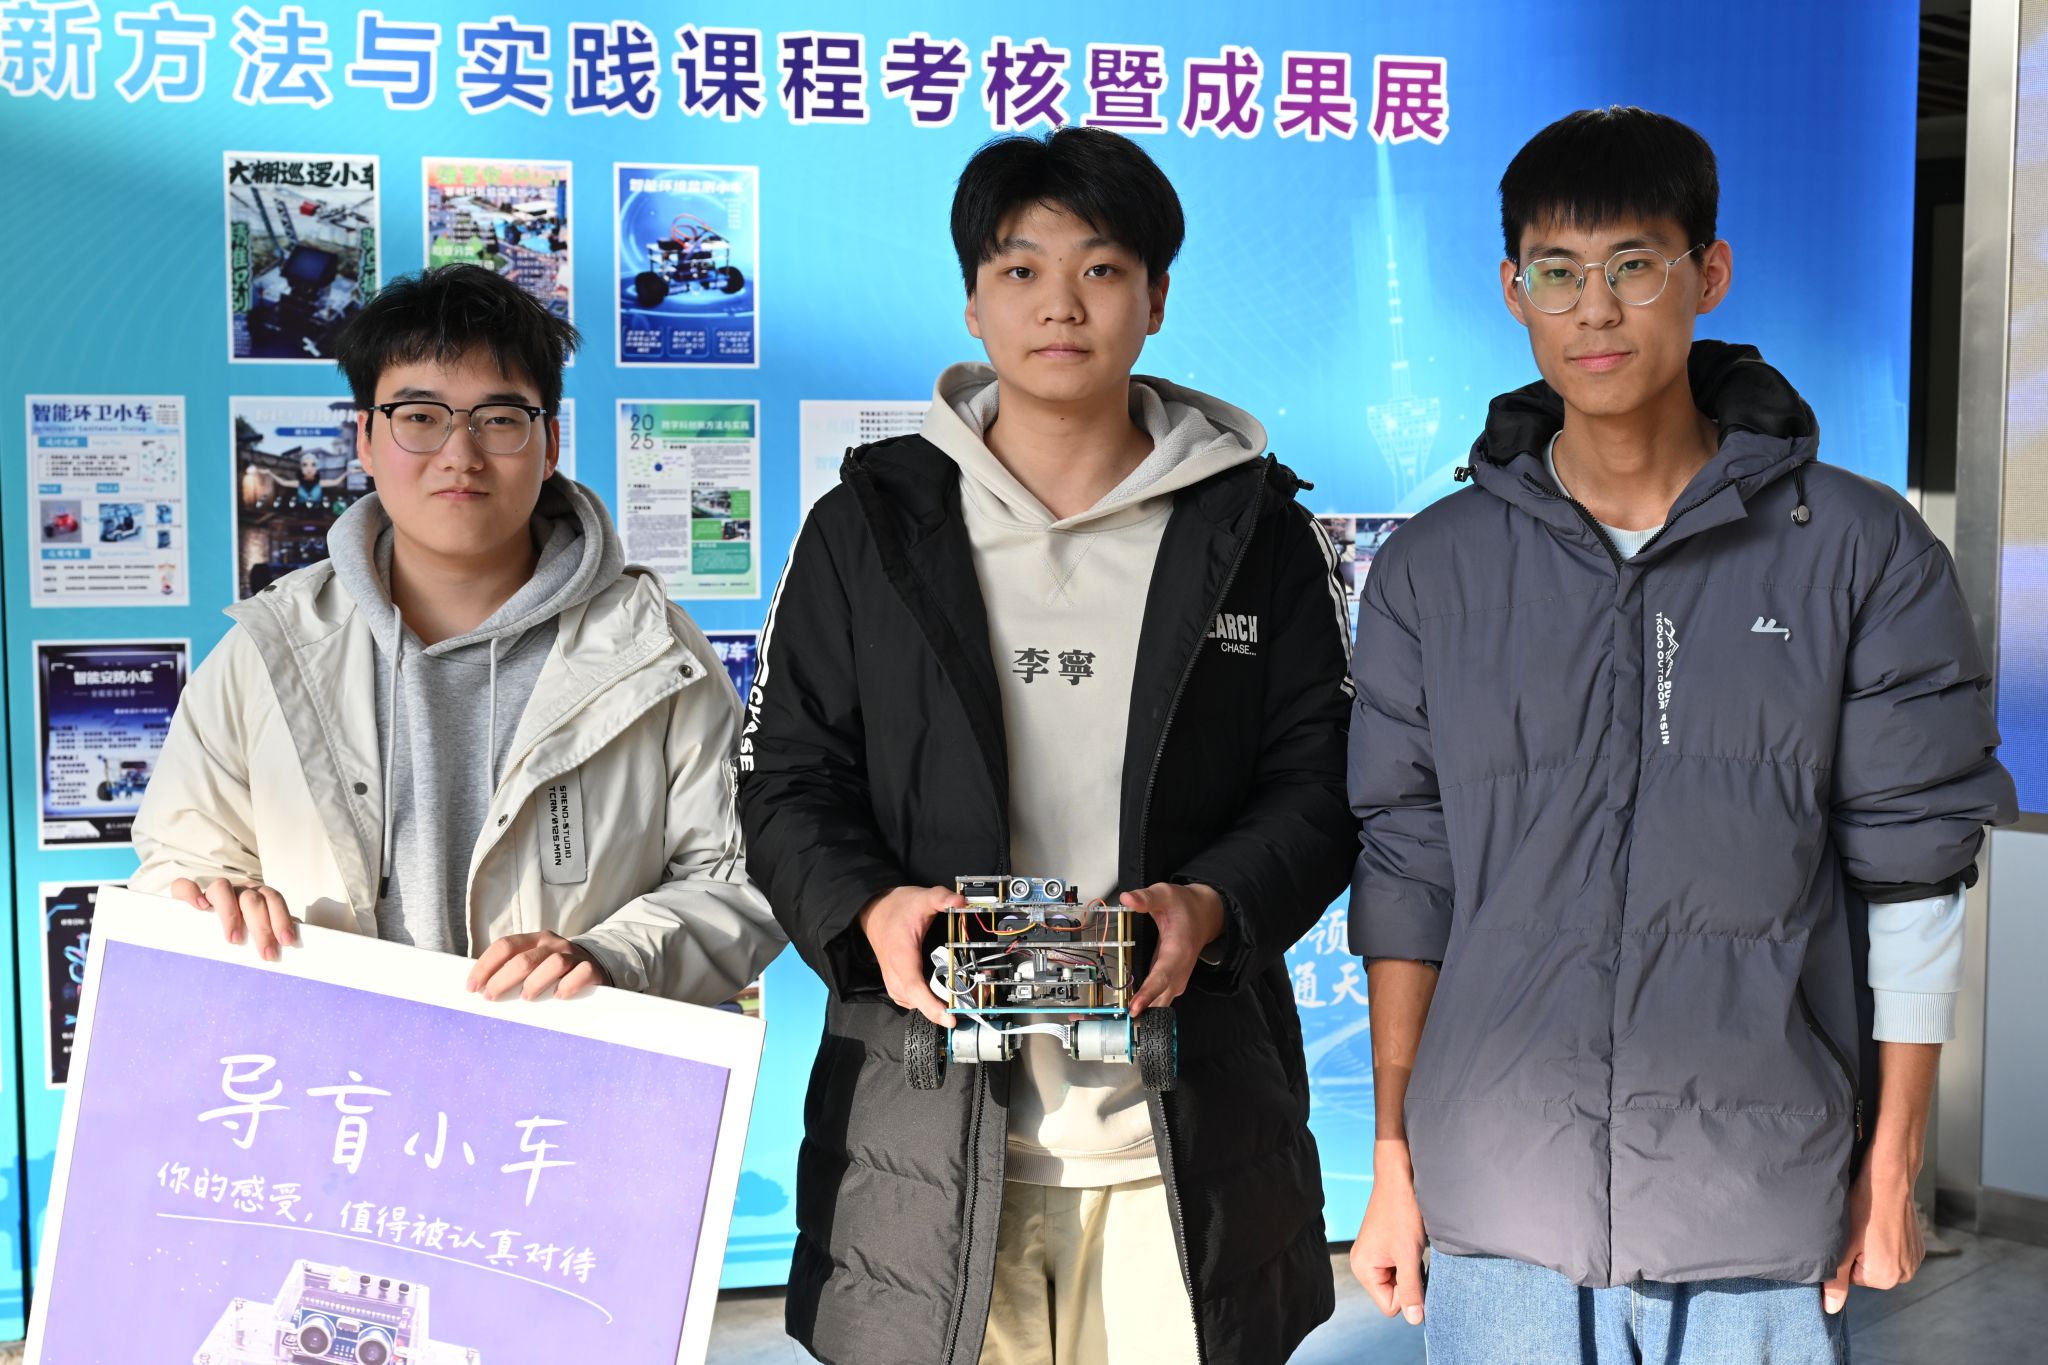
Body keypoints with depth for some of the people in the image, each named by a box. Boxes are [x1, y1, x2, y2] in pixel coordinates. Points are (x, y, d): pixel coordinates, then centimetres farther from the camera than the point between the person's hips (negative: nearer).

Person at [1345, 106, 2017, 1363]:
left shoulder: (1864, 553, -1)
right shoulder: (1433, 569, 3)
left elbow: (1913, 874, 1)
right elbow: (1405, 871, 4)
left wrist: (1892, 1169, 1)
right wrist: (1393, 1161, 3)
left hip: (1766, 1217, -1)